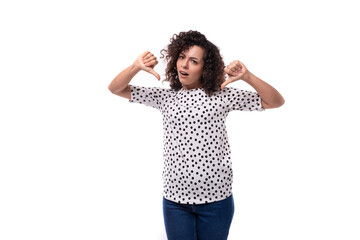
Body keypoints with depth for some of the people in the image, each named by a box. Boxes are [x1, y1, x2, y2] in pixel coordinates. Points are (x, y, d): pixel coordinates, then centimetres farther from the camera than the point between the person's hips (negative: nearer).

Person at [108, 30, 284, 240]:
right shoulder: (165, 96, 7)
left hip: (216, 199, -1)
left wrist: (247, 77, -17)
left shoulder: (222, 95, 0)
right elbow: (115, 89, 7)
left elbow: (276, 102, -2)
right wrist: (136, 67, -12)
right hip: (175, 199, 2)